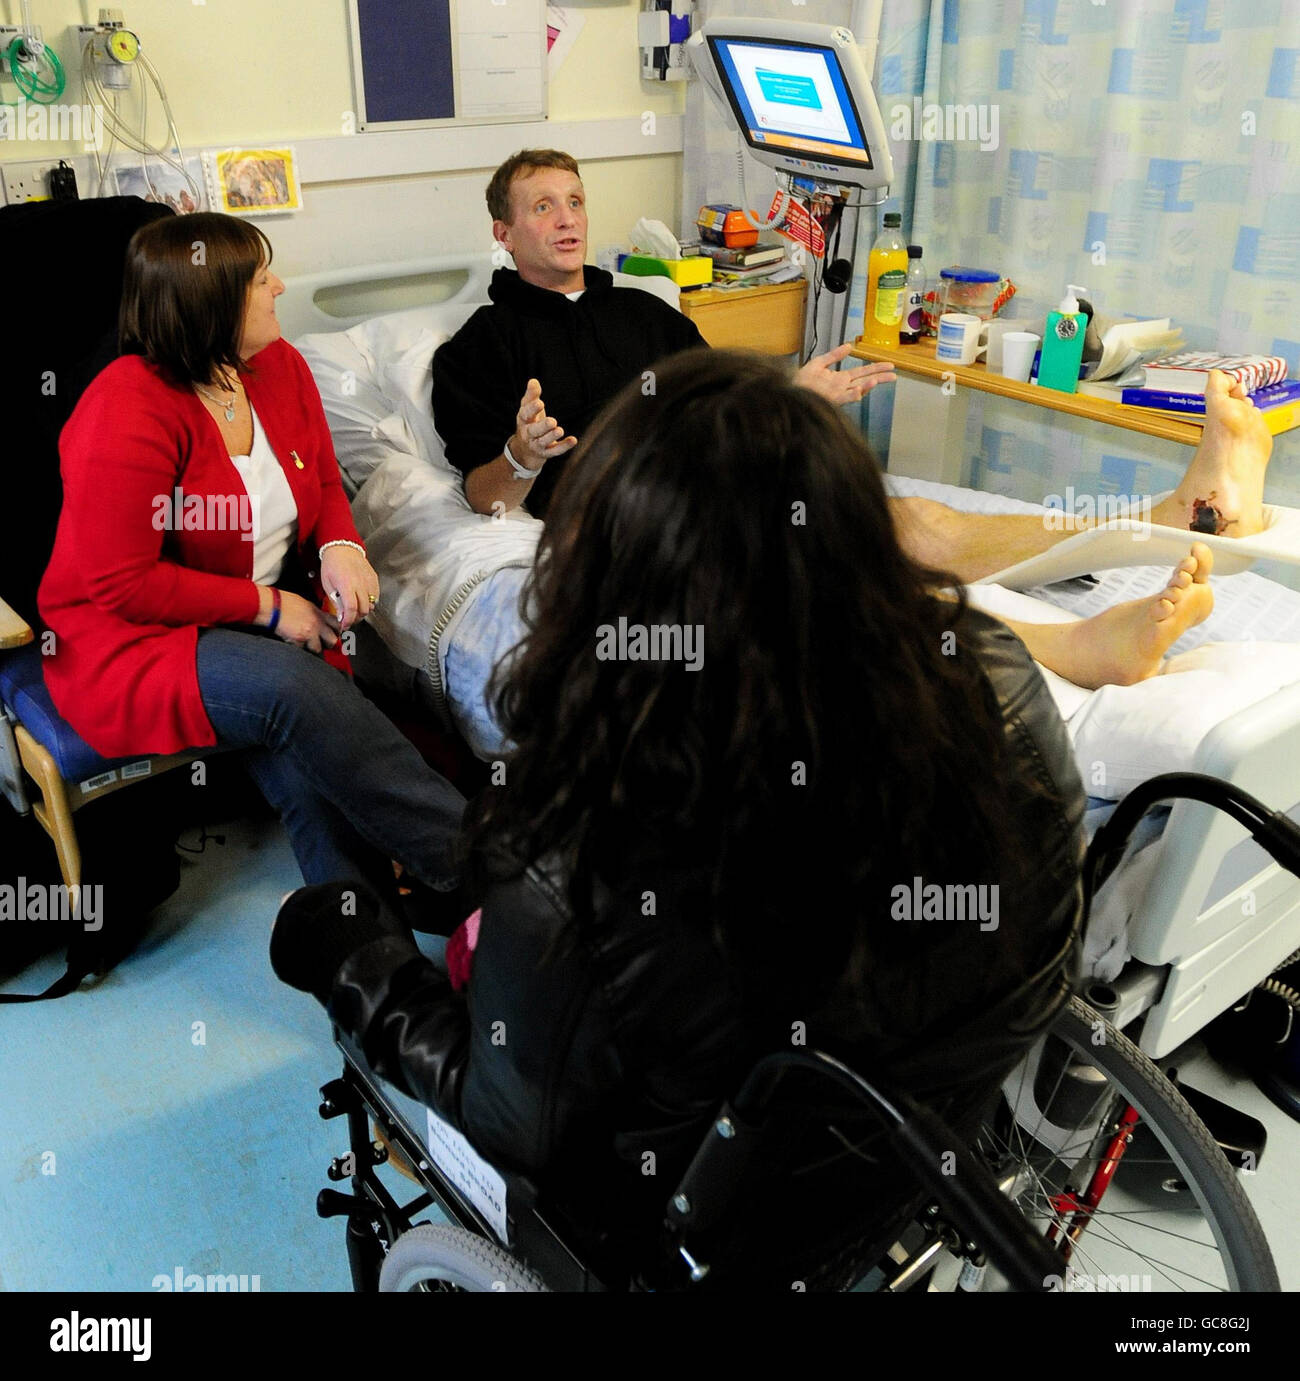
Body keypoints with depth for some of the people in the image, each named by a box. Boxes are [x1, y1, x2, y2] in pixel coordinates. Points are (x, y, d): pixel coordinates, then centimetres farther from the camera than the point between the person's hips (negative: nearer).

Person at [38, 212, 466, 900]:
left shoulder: (279, 366, 2)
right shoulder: (126, 414, -19)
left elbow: (324, 483, 13)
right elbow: (121, 583, -18)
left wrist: (339, 546, -10)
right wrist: (265, 605, -18)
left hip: (263, 622, 6)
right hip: (133, 643, -6)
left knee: (302, 753, -28)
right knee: (294, 689, -34)